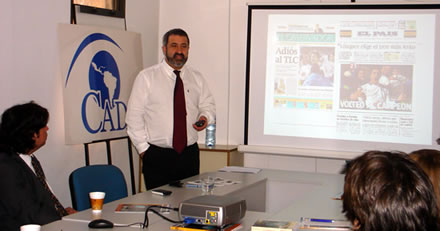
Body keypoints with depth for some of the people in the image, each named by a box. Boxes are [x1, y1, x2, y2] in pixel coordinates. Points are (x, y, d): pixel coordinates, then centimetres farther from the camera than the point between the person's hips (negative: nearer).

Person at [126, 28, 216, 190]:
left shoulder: (197, 78, 12)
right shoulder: (146, 77, 0)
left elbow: (208, 105, 18)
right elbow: (134, 117, -1)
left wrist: (205, 117, -5)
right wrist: (143, 148, -6)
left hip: (190, 155, 3)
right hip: (157, 156, -3)